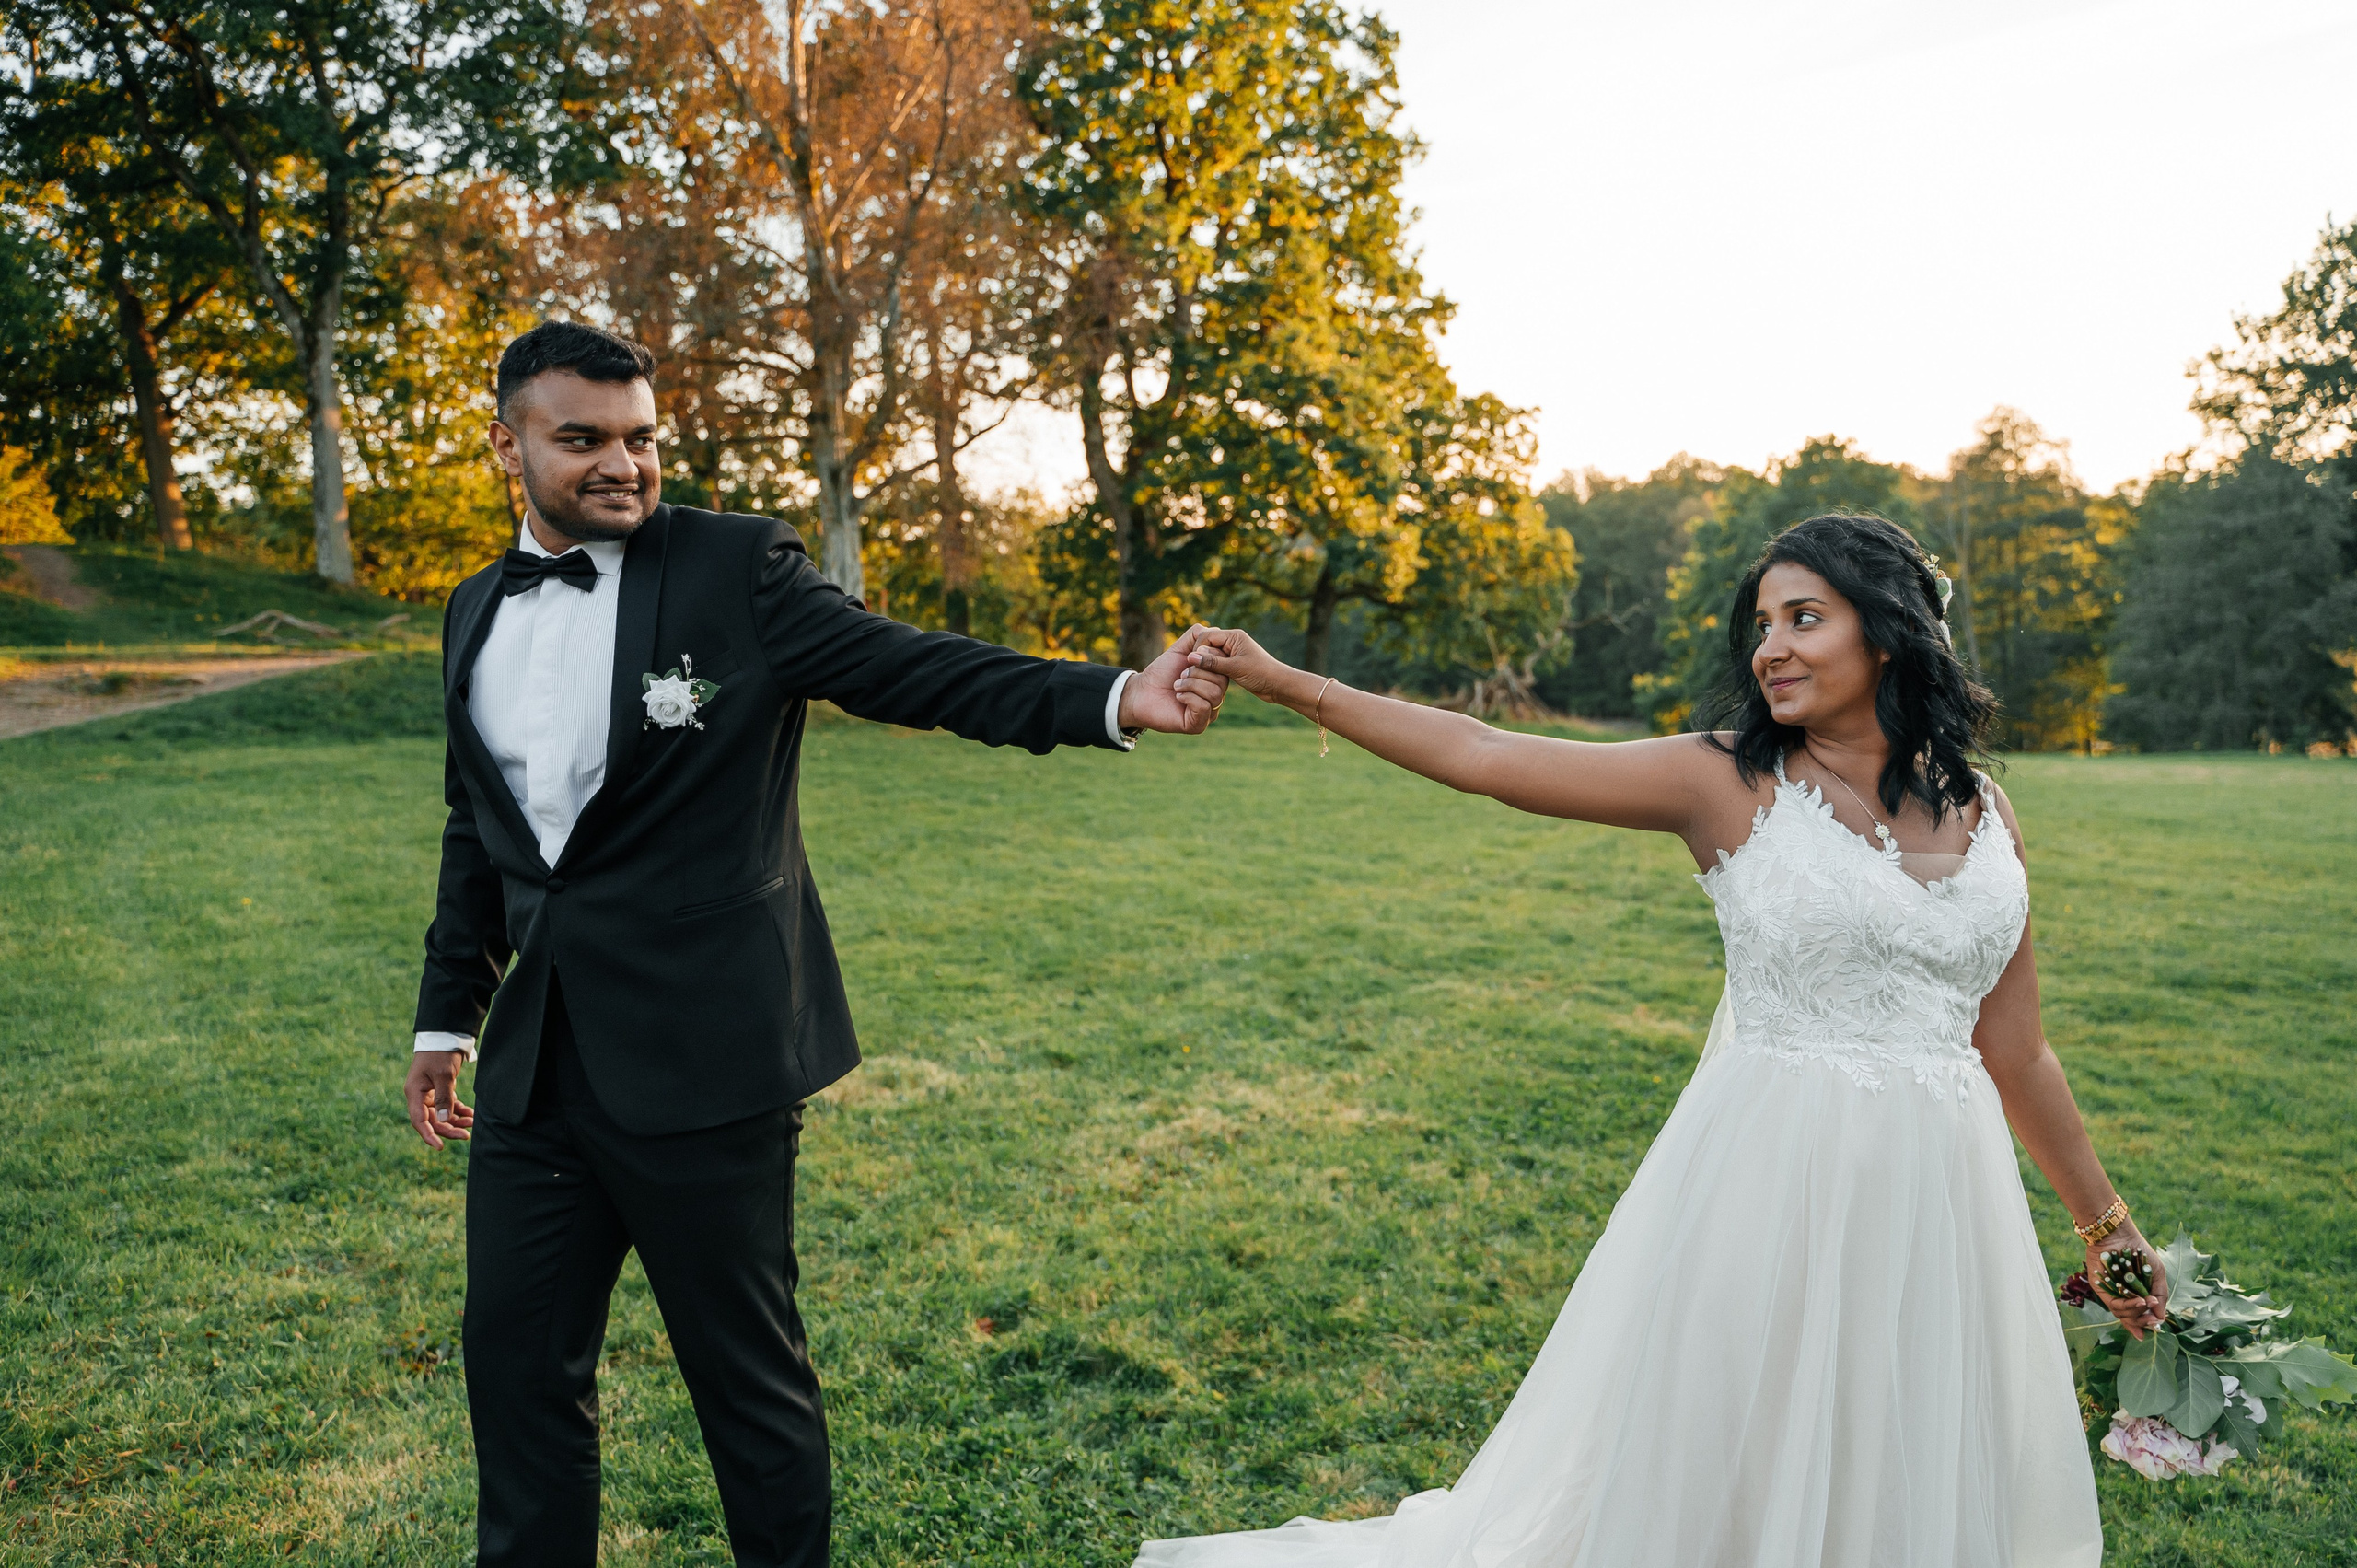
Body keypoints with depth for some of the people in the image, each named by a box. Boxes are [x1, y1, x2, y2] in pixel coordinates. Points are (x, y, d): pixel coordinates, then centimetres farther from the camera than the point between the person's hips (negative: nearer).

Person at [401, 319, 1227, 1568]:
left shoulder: (737, 568, -6)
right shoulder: (477, 614, 12)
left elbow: (918, 671, -15)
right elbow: (477, 833, 20)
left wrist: (1117, 700, -28)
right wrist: (446, 1017, 22)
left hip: (703, 1062, -5)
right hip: (537, 1069, 6)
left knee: (750, 1371, 8)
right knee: (518, 1360, 16)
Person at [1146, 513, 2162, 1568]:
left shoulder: (1985, 815, 6)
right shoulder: (1728, 785, -6)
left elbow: (2013, 1050, 13)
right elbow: (1483, 758, -9)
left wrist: (2106, 1222, 18)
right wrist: (1286, 684, -11)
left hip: (1939, 1202, 4)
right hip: (1772, 1183, -4)